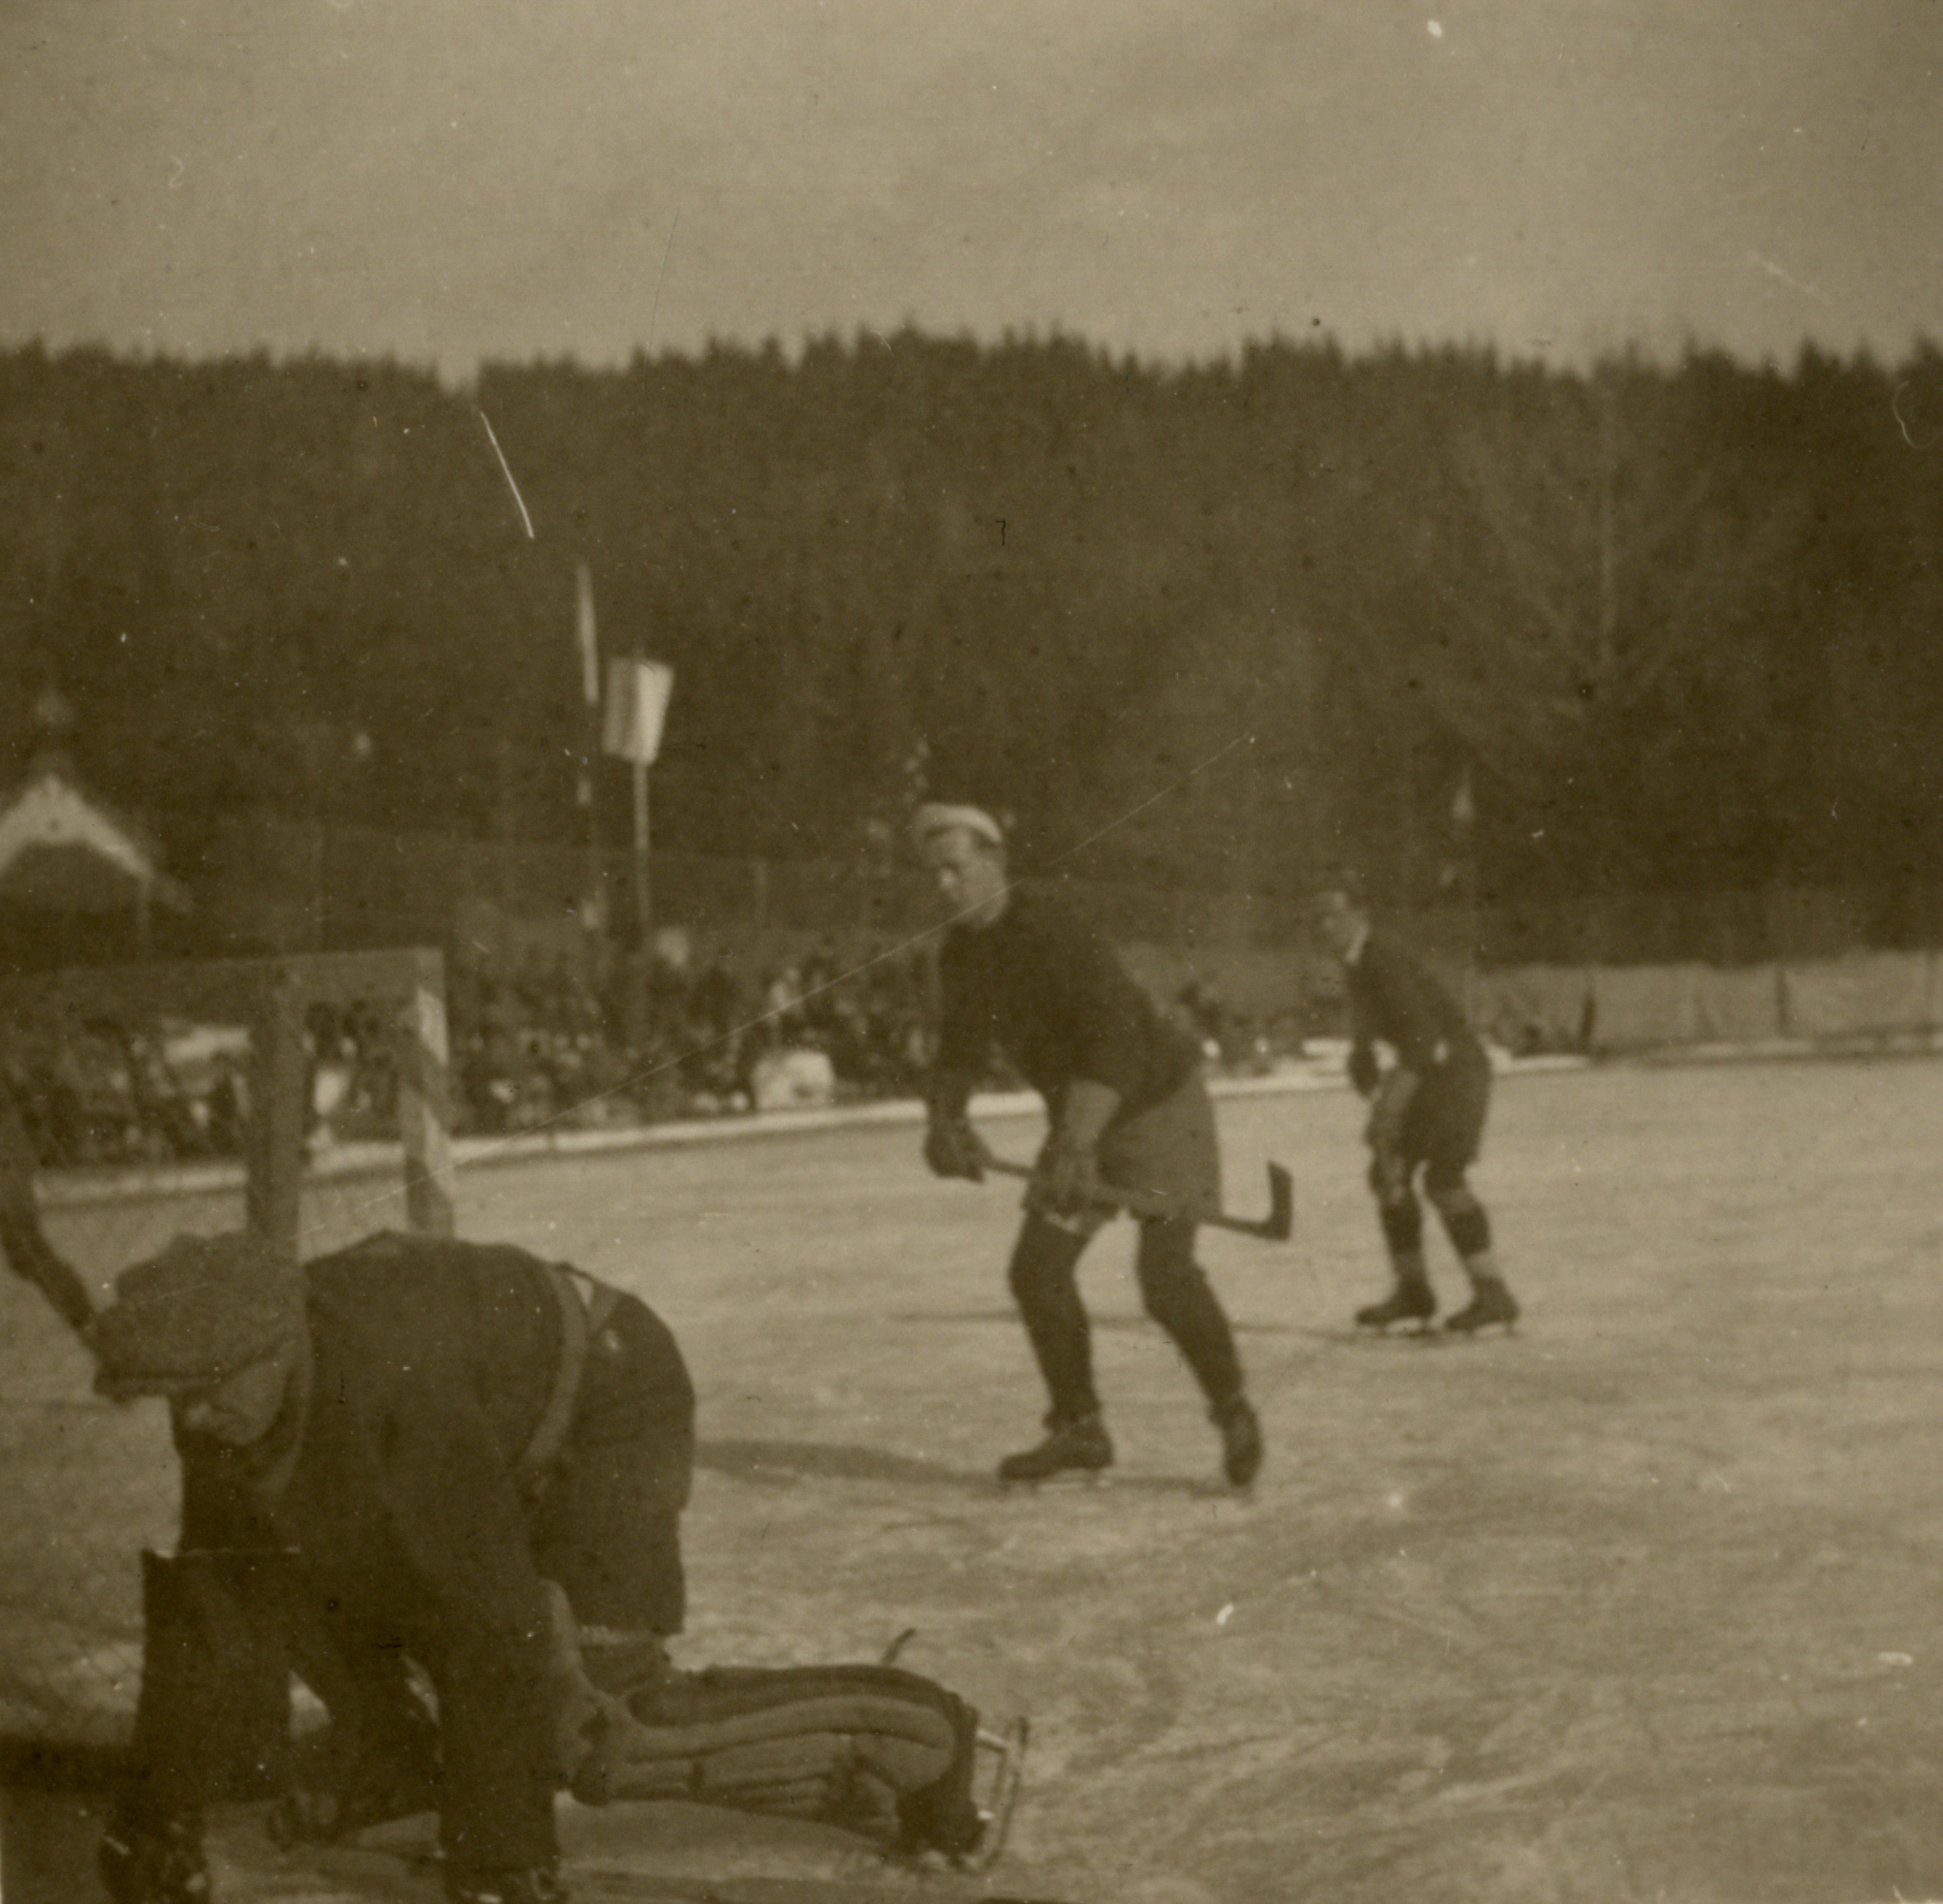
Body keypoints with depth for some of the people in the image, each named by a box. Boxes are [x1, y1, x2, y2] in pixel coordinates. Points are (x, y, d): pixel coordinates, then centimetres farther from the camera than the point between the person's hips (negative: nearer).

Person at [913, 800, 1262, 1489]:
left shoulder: (1053, 934, -27)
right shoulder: (962, 952, 0)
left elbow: (1116, 1041, -36)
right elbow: (962, 1046, 6)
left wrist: (1078, 1142, -44)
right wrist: (944, 1118, -15)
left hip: (1157, 1103, -8)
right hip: (1080, 1123, 8)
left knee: (1165, 1272, -19)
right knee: (1038, 1269, 0)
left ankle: (1234, 1413, 3)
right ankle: (1078, 1428, 15)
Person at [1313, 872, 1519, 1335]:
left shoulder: (1384, 960, -20)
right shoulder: (1355, 968, 10)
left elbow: (1421, 1036, -27)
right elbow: (1362, 1045, 20)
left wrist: (1392, 1107, -26)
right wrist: (1377, 1102, 8)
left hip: (1456, 1067, -10)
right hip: (1423, 1076, 10)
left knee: (1444, 1176, -20)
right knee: (1388, 1173, 8)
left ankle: (1492, 1293, -19)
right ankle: (1412, 1290, 19)